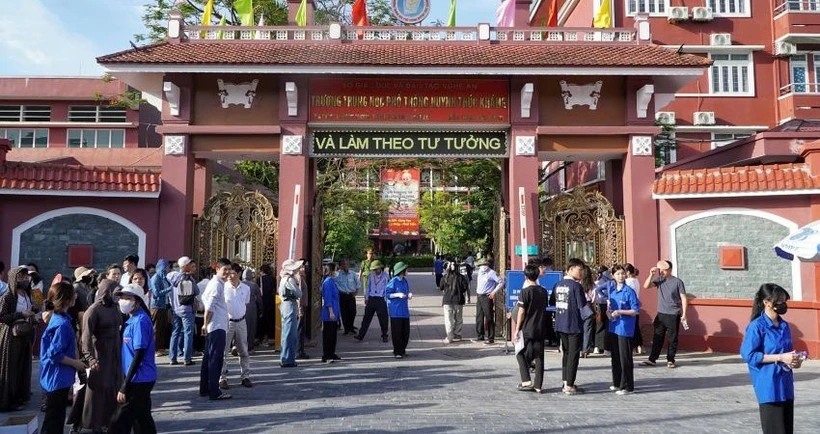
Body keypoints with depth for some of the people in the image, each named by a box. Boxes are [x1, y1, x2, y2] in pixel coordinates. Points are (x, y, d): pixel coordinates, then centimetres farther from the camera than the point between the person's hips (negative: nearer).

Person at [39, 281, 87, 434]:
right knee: (54, 421, 2)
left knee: (57, 417, 20)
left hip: (56, 378, 10)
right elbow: (55, 354, -26)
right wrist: (75, 363, -14)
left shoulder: (57, 318, 7)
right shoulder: (62, 324, -23)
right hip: (58, 379, -10)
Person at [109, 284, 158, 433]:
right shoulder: (133, 319, 11)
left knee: (119, 422, -3)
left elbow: (138, 355, -21)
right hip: (142, 379, 9)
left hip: (139, 380, -9)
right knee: (142, 420, 16)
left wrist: (125, 386, -20)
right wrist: (126, 383, 19)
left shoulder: (140, 321, -18)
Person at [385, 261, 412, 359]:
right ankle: (397, 352, 9)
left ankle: (402, 350, 23)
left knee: (406, 332, 9)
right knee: (397, 332, -1)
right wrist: (398, 294, -22)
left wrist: (409, 295, -1)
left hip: (404, 310, 7)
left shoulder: (405, 281, 10)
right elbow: (387, 294, -11)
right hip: (396, 311, -7)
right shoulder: (393, 281, -12)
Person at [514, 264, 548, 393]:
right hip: (540, 329, 5)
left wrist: (517, 329, -7)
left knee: (521, 354, 9)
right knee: (539, 357, 8)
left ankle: (526, 381, 1)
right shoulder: (543, 291, 6)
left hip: (527, 329, -5)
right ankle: (538, 385, 9)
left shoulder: (526, 291, -11)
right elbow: (544, 309, 12)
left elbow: (521, 312, -12)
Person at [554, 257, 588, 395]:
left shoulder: (559, 285, 8)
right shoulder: (576, 285, -14)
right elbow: (582, 305, -12)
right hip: (574, 325, -7)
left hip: (560, 325, 7)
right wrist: (593, 314, 3)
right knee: (573, 355, 0)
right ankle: (569, 386, 2)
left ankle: (566, 383, 20)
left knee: (566, 353, 15)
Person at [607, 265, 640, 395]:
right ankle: (617, 383, 27)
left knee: (625, 357, -2)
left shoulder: (629, 291, -11)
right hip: (614, 326, 7)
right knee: (615, 356, 14)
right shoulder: (611, 288, 7)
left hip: (625, 328, -6)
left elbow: (636, 311, -12)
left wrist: (620, 312, -20)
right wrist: (608, 310, 8)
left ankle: (627, 386, 6)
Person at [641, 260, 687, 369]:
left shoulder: (677, 282, -6)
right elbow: (646, 286, -3)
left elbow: (683, 298, -5)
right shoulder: (659, 280, 3)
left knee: (672, 338, 5)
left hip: (673, 315, -3)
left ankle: (670, 360, 16)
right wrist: (651, 274, -12)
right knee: (657, 338, 6)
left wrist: (684, 313, -10)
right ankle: (652, 359, 10)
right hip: (661, 314, 3)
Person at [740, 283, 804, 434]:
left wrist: (794, 359, -2)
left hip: (786, 384, 7)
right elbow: (748, 355, -17)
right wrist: (780, 358, -18)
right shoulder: (757, 326, -13)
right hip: (769, 386, -7)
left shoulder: (784, 326, 9)